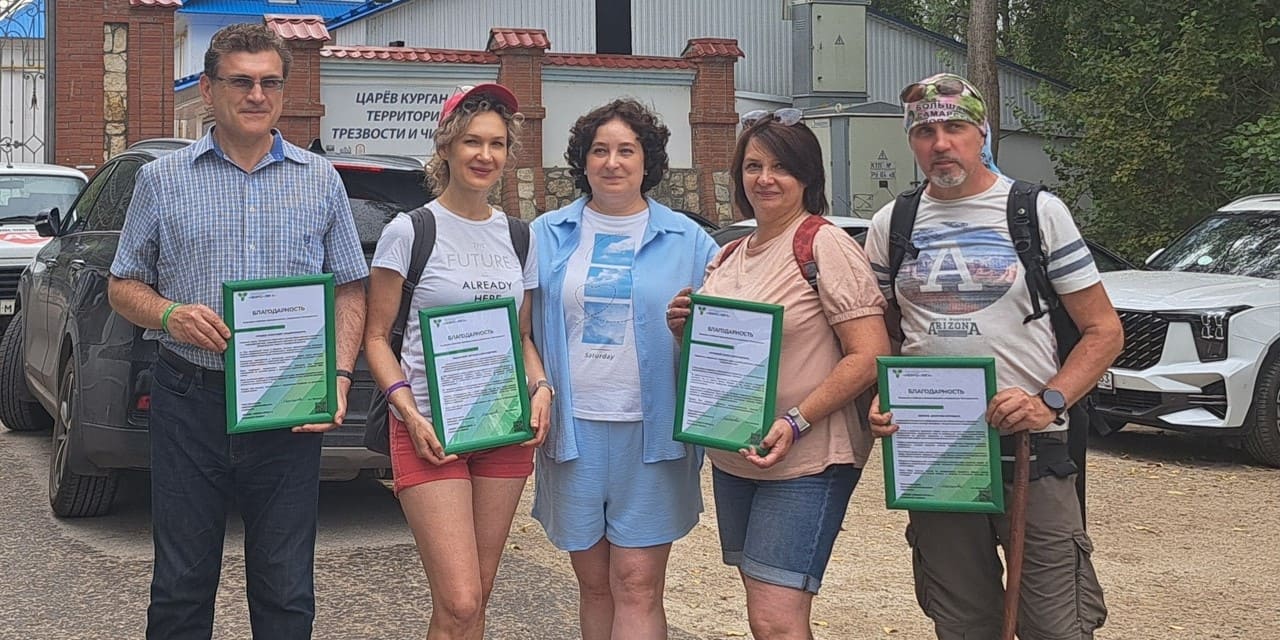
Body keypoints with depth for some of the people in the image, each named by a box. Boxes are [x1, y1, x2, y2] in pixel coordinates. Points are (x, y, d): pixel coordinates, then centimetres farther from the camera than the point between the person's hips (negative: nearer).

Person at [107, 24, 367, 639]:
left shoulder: (321, 180, 9)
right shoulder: (163, 179, 7)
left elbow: (349, 290, 11)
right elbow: (123, 286, 10)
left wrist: (340, 377, -5)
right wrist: (170, 316, -12)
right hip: (191, 399, 0)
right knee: (181, 587, 6)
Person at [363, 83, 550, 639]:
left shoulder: (518, 237, 11)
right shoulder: (408, 231, -3)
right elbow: (376, 337, -1)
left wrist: (540, 387, -1)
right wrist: (408, 409, -15)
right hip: (430, 427, -5)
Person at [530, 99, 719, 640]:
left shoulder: (687, 240, 4)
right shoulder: (547, 236, 8)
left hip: (651, 433, -2)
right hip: (573, 430, 2)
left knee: (637, 586, -4)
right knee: (594, 584, 11)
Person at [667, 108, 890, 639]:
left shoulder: (826, 246, -9)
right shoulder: (728, 258, 14)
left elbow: (870, 355, -16)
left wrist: (796, 423, -24)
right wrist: (684, 329, 1)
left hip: (807, 460, -8)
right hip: (732, 457, 8)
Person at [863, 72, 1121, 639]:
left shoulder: (1039, 211, 1)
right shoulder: (890, 225, 9)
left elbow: (1103, 329, 0)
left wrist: (1049, 401, -16)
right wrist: (880, 402, -3)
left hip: (1031, 449, -3)